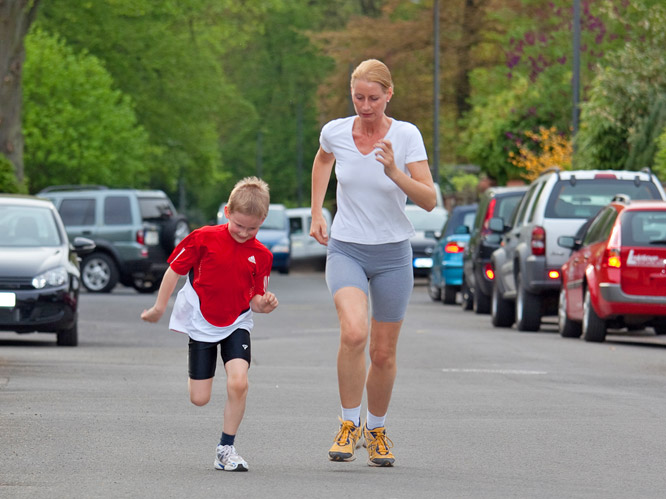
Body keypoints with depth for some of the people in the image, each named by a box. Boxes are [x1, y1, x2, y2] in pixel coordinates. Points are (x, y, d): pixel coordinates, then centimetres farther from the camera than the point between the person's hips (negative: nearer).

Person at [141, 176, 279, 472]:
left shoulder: (261, 256, -6)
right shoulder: (205, 238, -13)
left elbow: (255, 300, 0)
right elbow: (175, 269, -3)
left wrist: (265, 304, -23)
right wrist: (159, 308, 2)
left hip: (236, 325, 1)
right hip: (201, 323, -1)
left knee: (238, 382, -22)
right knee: (199, 399, 0)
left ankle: (226, 450, -6)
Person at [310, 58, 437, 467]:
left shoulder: (406, 136, -10)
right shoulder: (335, 132, -5)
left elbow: (429, 201, -16)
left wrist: (395, 173, -31)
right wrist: (317, 214, 17)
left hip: (392, 254, 0)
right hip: (346, 250, 0)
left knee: (384, 354, 6)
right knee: (354, 333, -26)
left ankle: (376, 430, 31)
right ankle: (348, 425, -9)